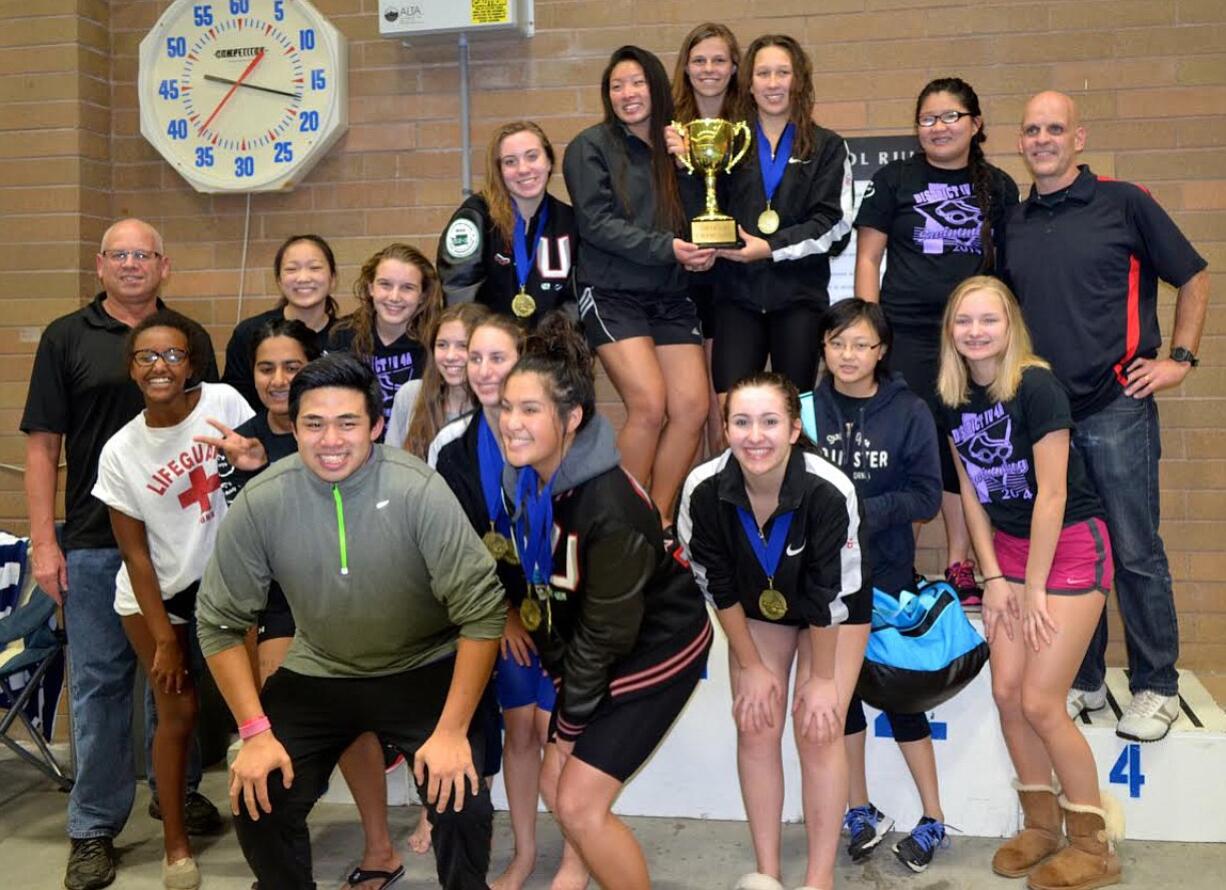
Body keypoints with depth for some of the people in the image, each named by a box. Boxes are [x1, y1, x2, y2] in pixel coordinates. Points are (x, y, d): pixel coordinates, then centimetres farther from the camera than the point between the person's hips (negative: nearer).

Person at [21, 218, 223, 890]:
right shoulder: (67, 338, 2)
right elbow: (42, 444, 0)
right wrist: (43, 540, -7)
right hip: (95, 541, -2)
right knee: (99, 682, 3)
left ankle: (178, 788, 32)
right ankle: (94, 828, 13)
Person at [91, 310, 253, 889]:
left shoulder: (223, 403, -15)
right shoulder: (119, 453, -13)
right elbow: (135, 551, -8)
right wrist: (163, 637, -7)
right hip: (154, 595, -1)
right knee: (179, 712, 4)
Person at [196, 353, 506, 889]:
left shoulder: (419, 491, -25)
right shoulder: (260, 503, -17)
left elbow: (481, 612, -22)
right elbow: (220, 622, -6)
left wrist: (452, 730, -23)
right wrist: (255, 731, -12)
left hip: (424, 670, -2)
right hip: (317, 675, 3)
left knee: (462, 803, -18)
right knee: (256, 800, -5)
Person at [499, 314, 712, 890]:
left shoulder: (609, 510, -32)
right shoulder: (522, 478, -9)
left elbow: (606, 634, -23)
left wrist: (570, 720, -11)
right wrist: (558, 679, 7)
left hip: (656, 648, -7)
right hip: (587, 644, 7)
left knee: (580, 804, -8)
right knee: (555, 783, 11)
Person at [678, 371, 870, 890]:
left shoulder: (829, 491, -37)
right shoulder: (704, 490, -29)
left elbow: (830, 596, -25)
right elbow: (718, 586, -14)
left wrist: (822, 677, -15)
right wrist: (751, 666, -7)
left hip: (836, 610, -3)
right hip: (758, 606, 3)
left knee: (818, 729, -8)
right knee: (755, 727, -1)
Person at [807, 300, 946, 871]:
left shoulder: (909, 413, -5)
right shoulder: (806, 409, -1)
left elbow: (927, 496, -8)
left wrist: (865, 511, -21)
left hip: (884, 572, -2)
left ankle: (933, 817, 18)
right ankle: (860, 811, 25)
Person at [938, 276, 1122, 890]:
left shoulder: (1036, 387, -20)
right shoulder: (953, 398, 0)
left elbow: (1052, 494, -19)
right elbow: (971, 492, 6)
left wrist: (1032, 590, -14)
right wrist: (994, 578, 2)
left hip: (1070, 546, -6)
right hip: (1009, 546, 6)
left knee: (1040, 702, -8)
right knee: (1006, 693, 3)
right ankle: (1041, 826, 22)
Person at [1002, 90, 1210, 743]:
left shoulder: (1123, 203, -1)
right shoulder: (1013, 224, 11)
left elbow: (1193, 277, 5)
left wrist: (1180, 358, -2)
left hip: (1116, 406, -4)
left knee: (1135, 551, -1)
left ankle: (1157, 688, 11)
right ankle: (1081, 680, 22)